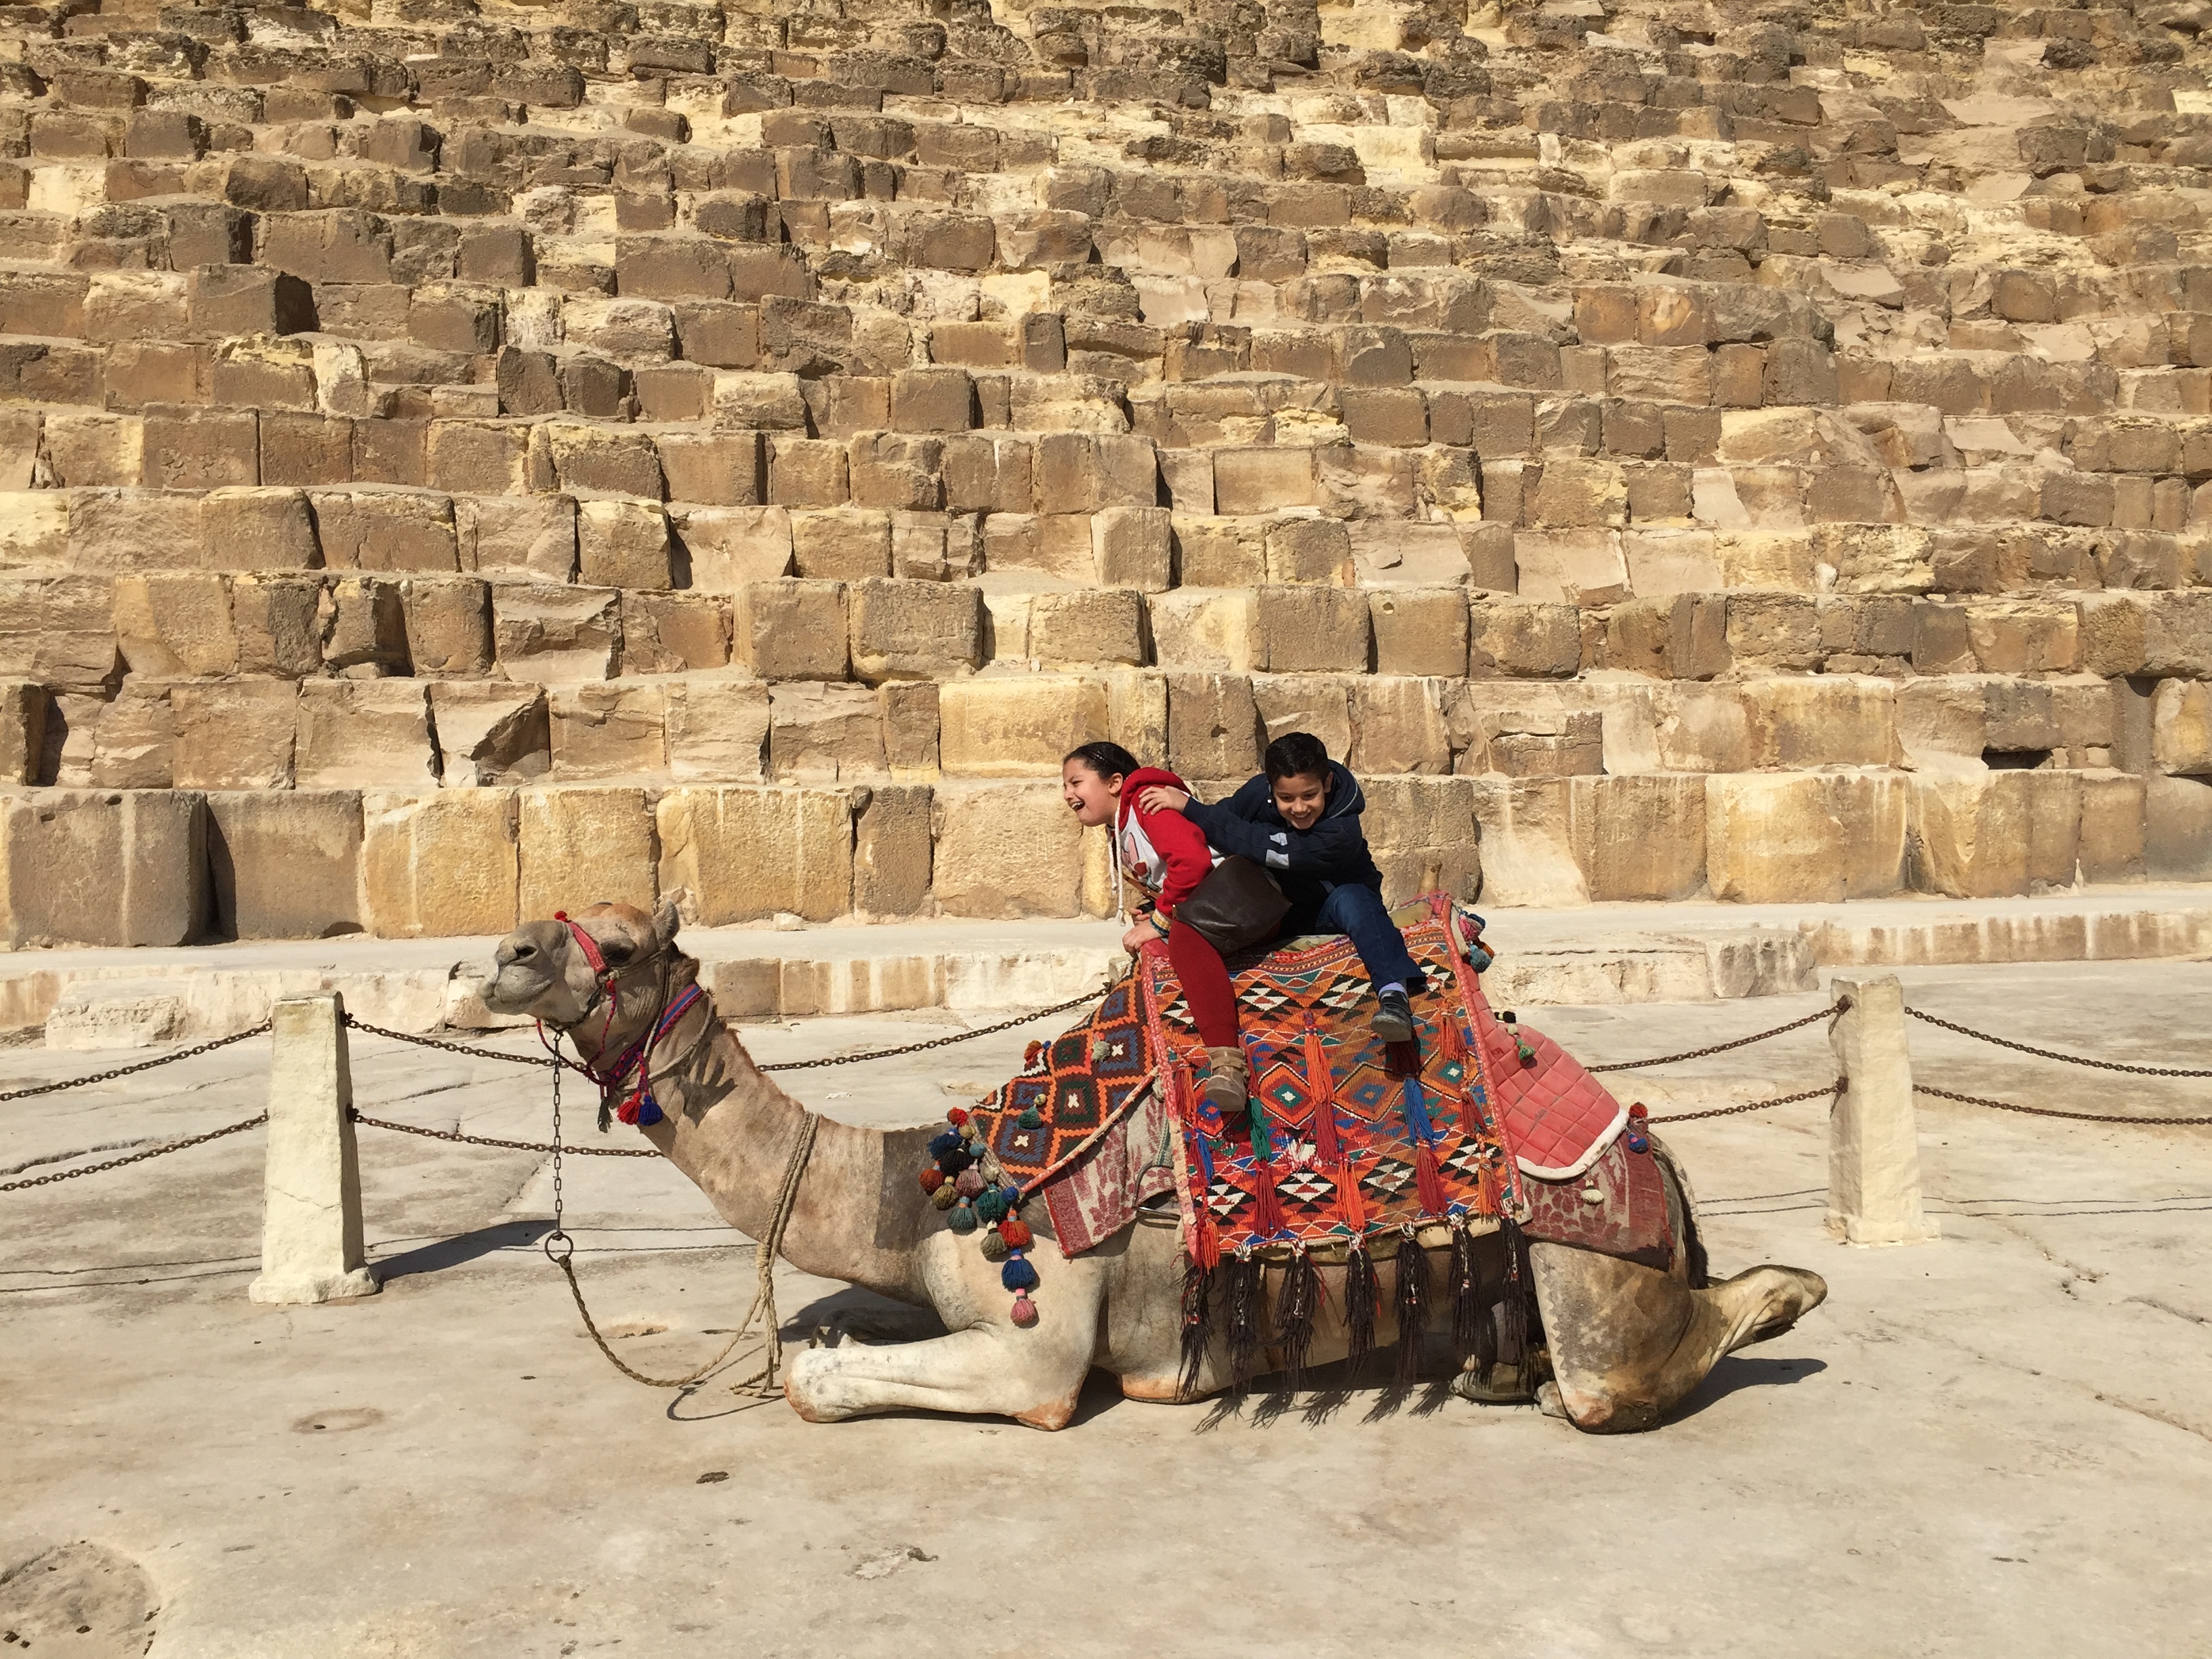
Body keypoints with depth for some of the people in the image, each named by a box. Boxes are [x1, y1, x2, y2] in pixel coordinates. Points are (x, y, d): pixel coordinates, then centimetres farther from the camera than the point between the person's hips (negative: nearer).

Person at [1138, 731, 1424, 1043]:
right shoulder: (1259, 792, -17)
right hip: (1281, 906, 6)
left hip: (1330, 905, -5)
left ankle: (1394, 993, -56)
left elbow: (1268, 850, -39)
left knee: (1352, 900, -39)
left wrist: (1191, 808, -41)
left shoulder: (1343, 831, -30)